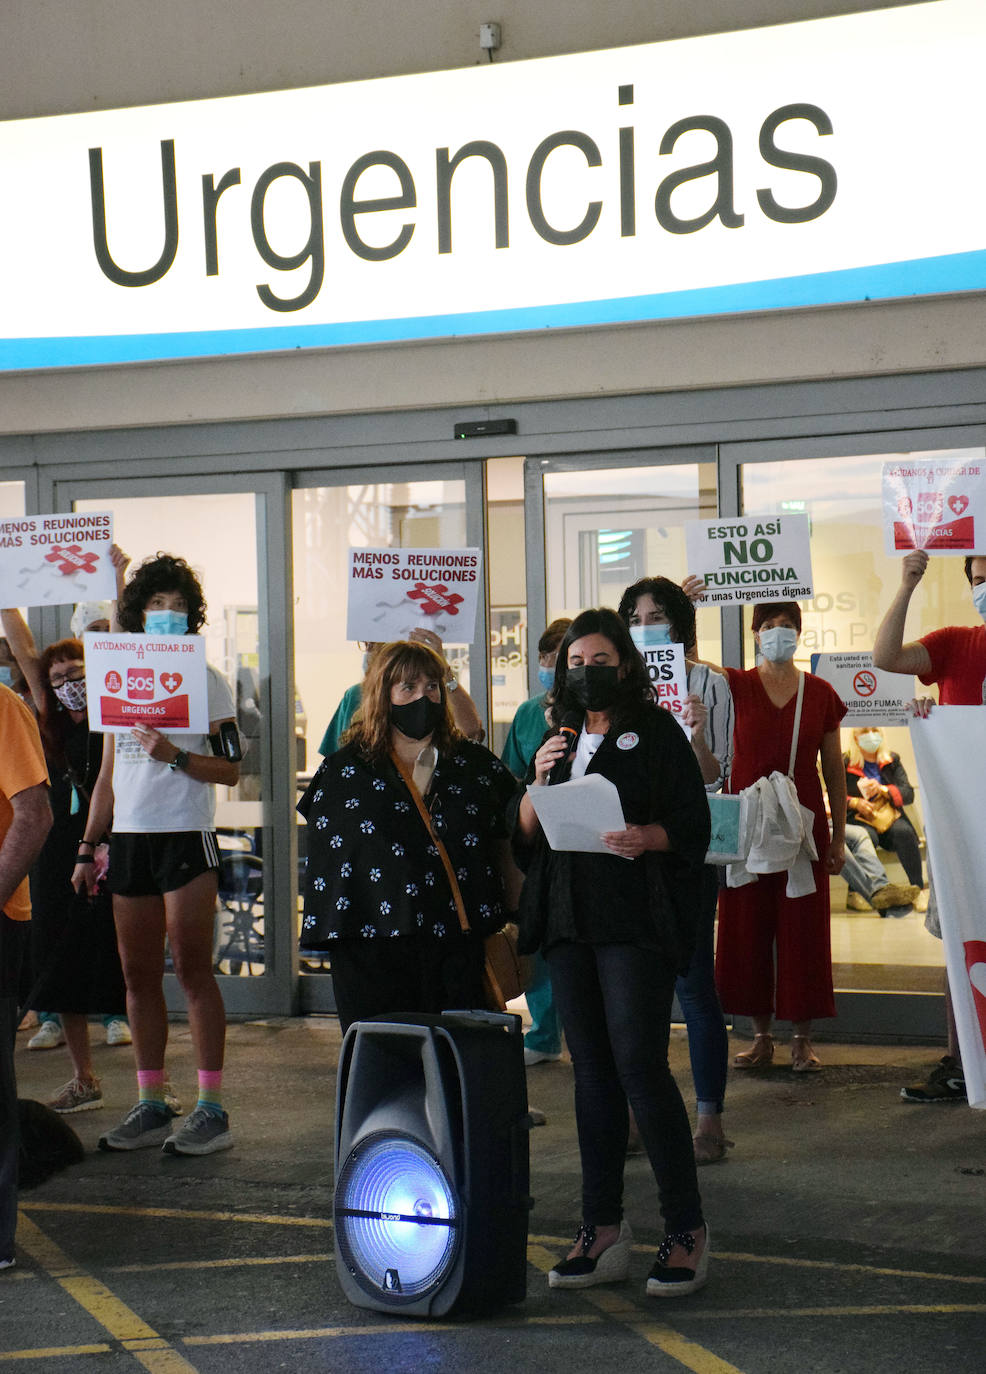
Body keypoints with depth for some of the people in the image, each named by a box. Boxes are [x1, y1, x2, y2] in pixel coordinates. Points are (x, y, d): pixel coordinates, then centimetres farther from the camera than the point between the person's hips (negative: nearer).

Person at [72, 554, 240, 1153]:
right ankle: (151, 1107, 12)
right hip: (129, 839, 5)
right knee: (139, 974, 6)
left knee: (193, 969, -7)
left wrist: (174, 756, -21)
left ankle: (212, 1109, -3)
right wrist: (89, 846, 14)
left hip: (186, 835, -5)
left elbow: (230, 770, -5)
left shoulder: (208, 681, 0)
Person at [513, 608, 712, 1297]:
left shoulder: (655, 730, 2)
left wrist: (645, 837, -21)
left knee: (640, 1064, -12)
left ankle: (687, 1228, -2)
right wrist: (538, 782, -5)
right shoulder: (559, 738, 17)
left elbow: (693, 825, -3)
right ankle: (603, 1232, 12)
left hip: (636, 919, -5)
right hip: (569, 919, 6)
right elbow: (524, 836, 13)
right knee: (593, 1072, 7)